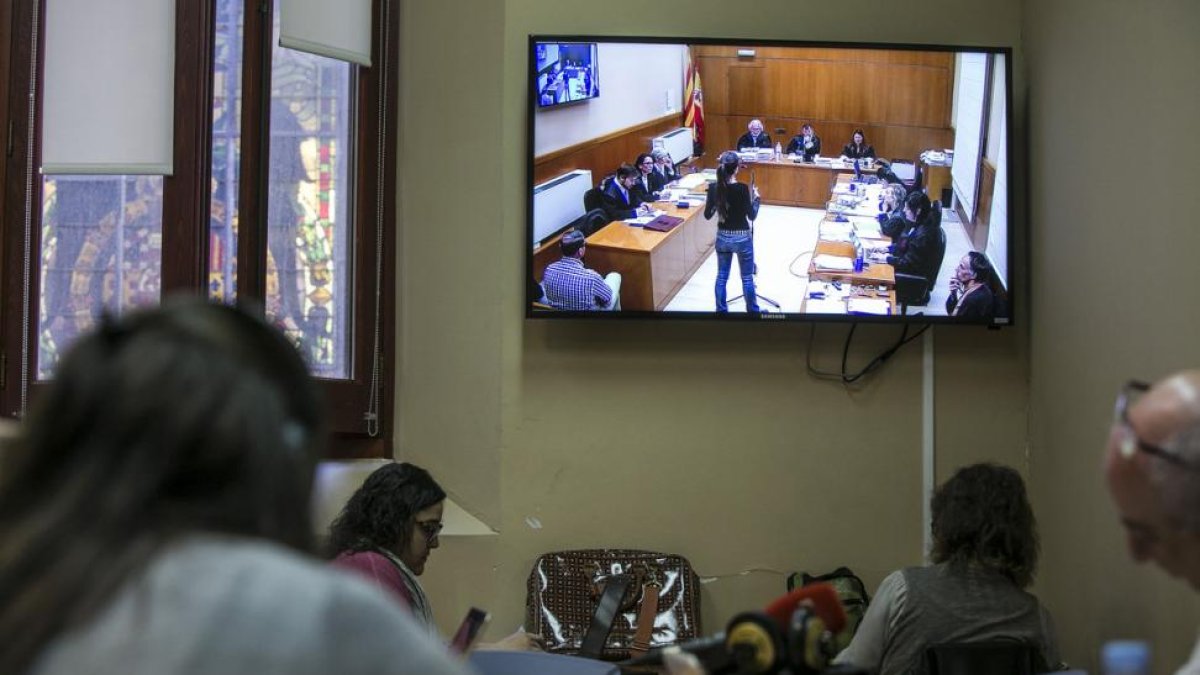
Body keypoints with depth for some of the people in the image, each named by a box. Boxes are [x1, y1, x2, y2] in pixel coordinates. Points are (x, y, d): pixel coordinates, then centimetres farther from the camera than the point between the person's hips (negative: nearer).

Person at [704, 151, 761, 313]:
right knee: (747, 278, 12)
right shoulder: (742, 189, -21)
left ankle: (721, 311, 22)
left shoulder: (714, 188, -9)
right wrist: (756, 198, 0)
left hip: (722, 236, 4)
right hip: (742, 237, -4)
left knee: (721, 277, 16)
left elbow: (707, 215, 0)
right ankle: (753, 311, 25)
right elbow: (752, 216, -14)